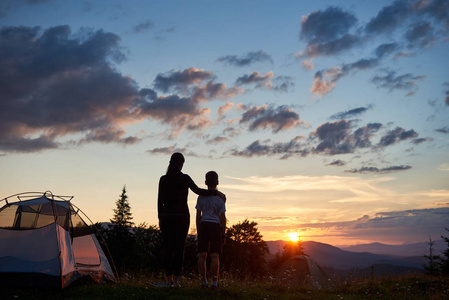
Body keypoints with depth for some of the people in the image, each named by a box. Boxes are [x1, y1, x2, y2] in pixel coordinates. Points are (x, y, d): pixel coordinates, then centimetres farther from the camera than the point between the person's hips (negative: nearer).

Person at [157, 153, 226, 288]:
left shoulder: (163, 179, 1)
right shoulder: (185, 178, -6)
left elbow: (160, 200, 2)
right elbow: (198, 191, -14)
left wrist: (160, 218, 10)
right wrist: (216, 192, -6)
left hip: (167, 216, 2)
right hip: (182, 216, -2)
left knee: (168, 247, 6)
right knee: (179, 248, 2)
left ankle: (169, 279, 6)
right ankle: (176, 279, 1)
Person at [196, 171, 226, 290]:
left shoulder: (201, 197, 3)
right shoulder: (220, 198, -3)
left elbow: (198, 216, 4)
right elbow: (222, 217, -4)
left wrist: (198, 232, 12)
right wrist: (224, 234, 2)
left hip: (203, 226, 2)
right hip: (215, 226, -2)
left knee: (202, 255, 5)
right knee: (215, 256, 0)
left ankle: (203, 280, 8)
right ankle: (214, 281, 0)